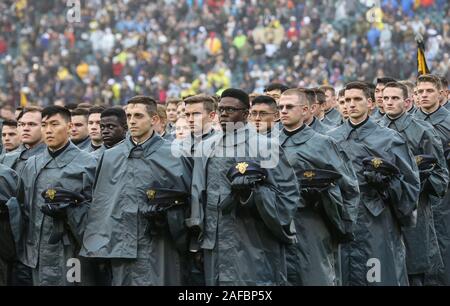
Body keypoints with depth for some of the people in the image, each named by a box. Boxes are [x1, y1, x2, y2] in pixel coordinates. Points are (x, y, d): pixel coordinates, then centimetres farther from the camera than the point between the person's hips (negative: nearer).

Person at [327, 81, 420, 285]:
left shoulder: (388, 139, 1)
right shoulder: (331, 139, 8)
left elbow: (411, 182, 2)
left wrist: (387, 181, -11)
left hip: (377, 225, -3)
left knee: (379, 277, -2)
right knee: (340, 277, 5)